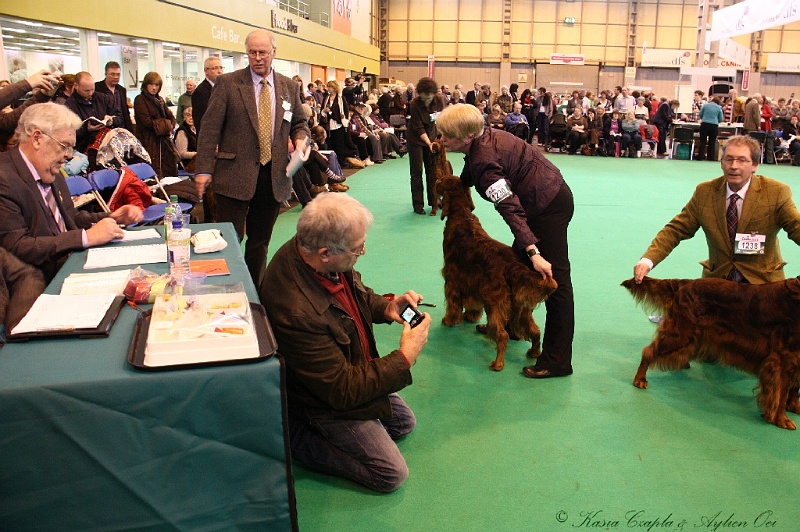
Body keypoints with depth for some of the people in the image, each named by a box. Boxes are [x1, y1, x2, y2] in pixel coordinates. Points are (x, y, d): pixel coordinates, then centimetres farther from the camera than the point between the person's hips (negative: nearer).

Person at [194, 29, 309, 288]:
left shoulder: (289, 87, 9)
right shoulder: (227, 83, -2)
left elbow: (299, 123, 21)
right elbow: (210, 129, -4)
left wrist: (300, 139, -3)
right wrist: (204, 170, -10)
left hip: (274, 176, 4)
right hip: (235, 175, -3)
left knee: (260, 242, 14)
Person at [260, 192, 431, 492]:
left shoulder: (310, 253, -16)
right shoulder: (296, 310, -41)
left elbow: (357, 292, 9)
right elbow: (343, 391, -31)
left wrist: (386, 307, -10)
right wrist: (405, 357, -25)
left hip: (353, 369, 9)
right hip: (331, 401, -8)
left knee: (403, 422, 24)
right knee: (391, 474, 0)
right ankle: (298, 439, 6)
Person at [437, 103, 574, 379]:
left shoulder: (484, 161, -27)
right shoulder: (484, 137, 1)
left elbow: (511, 209, -34)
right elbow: (468, 178, 23)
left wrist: (534, 252, -39)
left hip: (549, 206, -11)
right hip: (549, 195, 11)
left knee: (554, 278, -8)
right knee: (517, 263, 21)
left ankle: (558, 361, -4)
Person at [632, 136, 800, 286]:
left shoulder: (777, 193, -8)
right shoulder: (704, 192, -2)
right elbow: (675, 229, -3)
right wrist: (647, 260, -21)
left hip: (763, 281, -1)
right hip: (717, 278, 2)